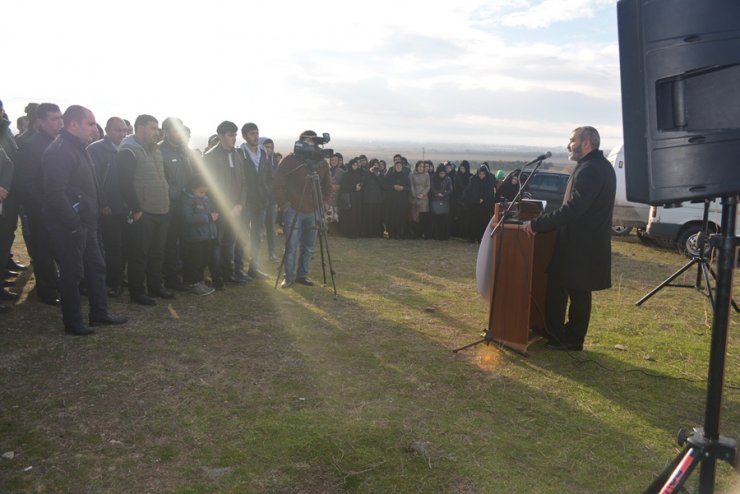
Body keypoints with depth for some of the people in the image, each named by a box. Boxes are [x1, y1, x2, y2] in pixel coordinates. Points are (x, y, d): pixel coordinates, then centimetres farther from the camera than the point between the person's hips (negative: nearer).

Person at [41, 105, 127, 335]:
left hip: (86, 224, 10)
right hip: (69, 227, -10)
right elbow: (56, 193, -25)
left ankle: (99, 313, 27)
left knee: (96, 267, 16)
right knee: (72, 274, 2)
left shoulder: (77, 148, 15)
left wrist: (92, 219, 14)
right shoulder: (59, 151, -18)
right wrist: (74, 224, -21)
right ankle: (73, 322, 15)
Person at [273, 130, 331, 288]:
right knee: (292, 247, -4)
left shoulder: (322, 162, 7)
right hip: (293, 210, -4)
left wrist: (324, 202, 6)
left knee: (308, 247, 9)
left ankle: (302, 275, 23)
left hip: (313, 211, 4)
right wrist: (283, 203, -8)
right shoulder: (289, 160, -6)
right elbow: (278, 183, -5)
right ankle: (289, 277, 10)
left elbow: (327, 186, 16)